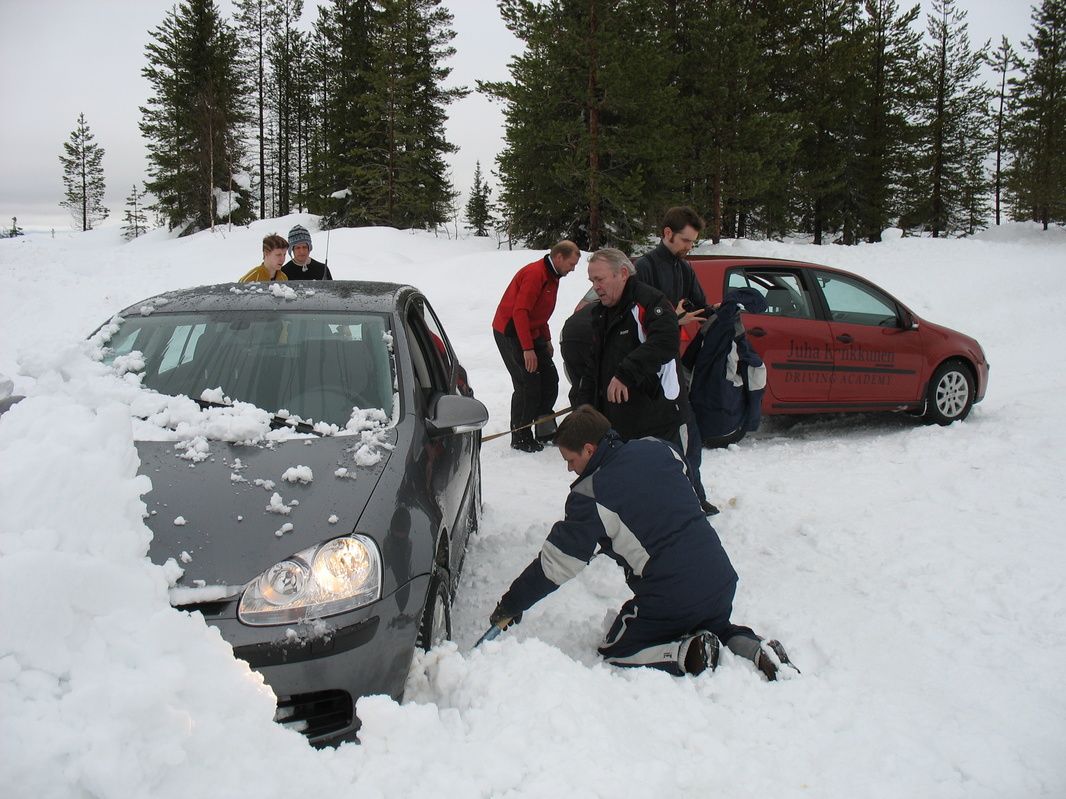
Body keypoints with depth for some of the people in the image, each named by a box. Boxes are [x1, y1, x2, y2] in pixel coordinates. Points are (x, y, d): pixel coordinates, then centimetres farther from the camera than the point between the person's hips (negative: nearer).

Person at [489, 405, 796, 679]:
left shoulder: (590, 496, -11)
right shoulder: (655, 449, 4)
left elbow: (555, 564, -6)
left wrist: (510, 607, 7)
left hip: (670, 599, -6)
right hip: (722, 581, 6)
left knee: (614, 654, 14)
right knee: (714, 627, 35)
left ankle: (687, 654, -10)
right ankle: (755, 649, 4)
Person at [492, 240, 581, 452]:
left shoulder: (552, 277, 11)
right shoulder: (534, 274, -21)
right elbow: (520, 312, -26)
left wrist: (546, 340, 17)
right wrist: (528, 349, -28)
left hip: (531, 333, 10)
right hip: (510, 333, -10)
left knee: (549, 379, 6)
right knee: (528, 384, -12)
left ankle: (545, 431, 17)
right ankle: (521, 438, -1)